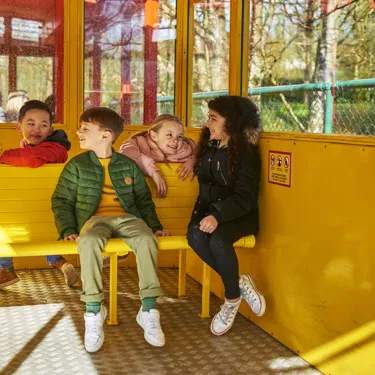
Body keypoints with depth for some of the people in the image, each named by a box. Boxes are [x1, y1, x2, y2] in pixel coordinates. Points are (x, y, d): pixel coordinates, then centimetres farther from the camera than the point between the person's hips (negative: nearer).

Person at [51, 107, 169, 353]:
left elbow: (144, 199, 18)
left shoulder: (128, 165, 13)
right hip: (95, 219, -1)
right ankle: (94, 312, -30)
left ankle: (149, 310, -27)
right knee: (89, 240, -38)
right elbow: (62, 201, 9)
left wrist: (155, 226, 5)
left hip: (126, 217, 1)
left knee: (147, 239, -33)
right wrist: (68, 230, -6)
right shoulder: (77, 166, 9)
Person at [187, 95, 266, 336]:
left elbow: (244, 198, -20)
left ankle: (232, 299, -14)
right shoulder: (208, 147, 9)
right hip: (208, 209, 5)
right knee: (195, 235, -30)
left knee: (218, 239, -37)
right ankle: (239, 282, -14)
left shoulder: (246, 152, -10)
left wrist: (218, 216, -34)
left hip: (239, 215, -5)